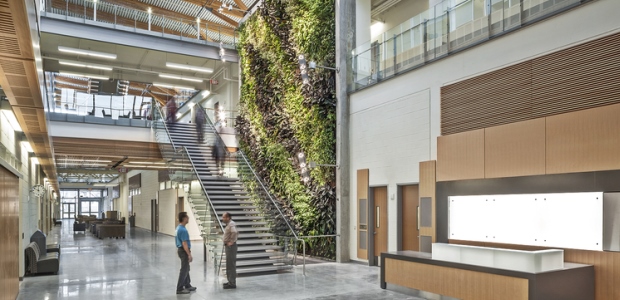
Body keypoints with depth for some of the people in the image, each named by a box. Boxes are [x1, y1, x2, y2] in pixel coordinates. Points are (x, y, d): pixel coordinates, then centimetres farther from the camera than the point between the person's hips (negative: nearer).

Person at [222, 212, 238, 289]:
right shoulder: (229, 224, 15)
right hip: (228, 246, 11)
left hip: (231, 246, -11)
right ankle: (230, 281, 25)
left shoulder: (231, 224, -17)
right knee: (229, 265, 16)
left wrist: (231, 241, -26)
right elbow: (236, 233, 28)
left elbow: (234, 232, -37)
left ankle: (232, 283, -2)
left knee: (231, 265, -6)